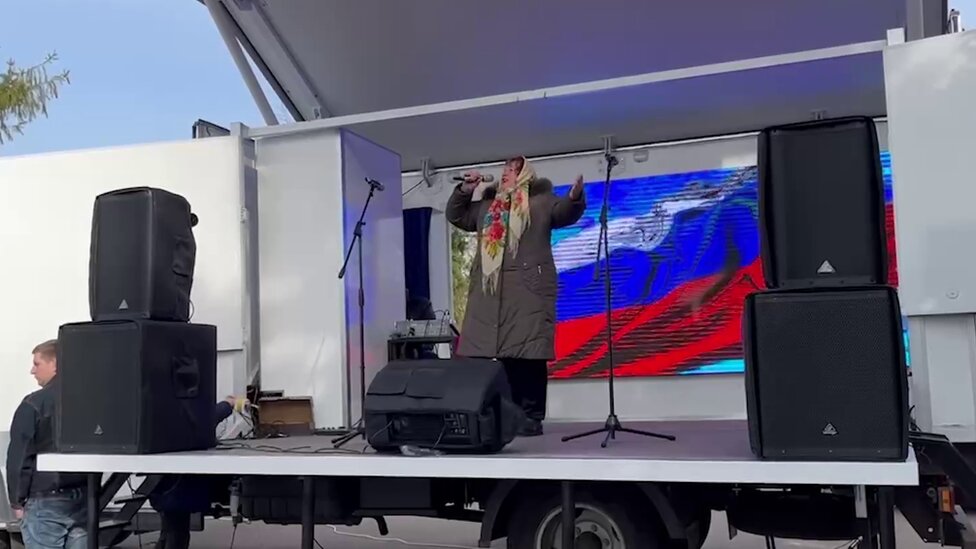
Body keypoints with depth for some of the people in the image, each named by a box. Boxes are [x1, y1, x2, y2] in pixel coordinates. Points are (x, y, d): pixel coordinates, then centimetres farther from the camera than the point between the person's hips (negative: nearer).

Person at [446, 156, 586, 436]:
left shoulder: (541, 201, 12)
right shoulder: (486, 206, 26)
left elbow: (565, 213, -2)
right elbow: (456, 217, 32)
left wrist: (575, 198, -24)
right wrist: (463, 191, 17)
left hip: (528, 289, -4)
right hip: (490, 290, 5)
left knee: (528, 354, -8)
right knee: (504, 353, 3)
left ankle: (532, 417, -4)